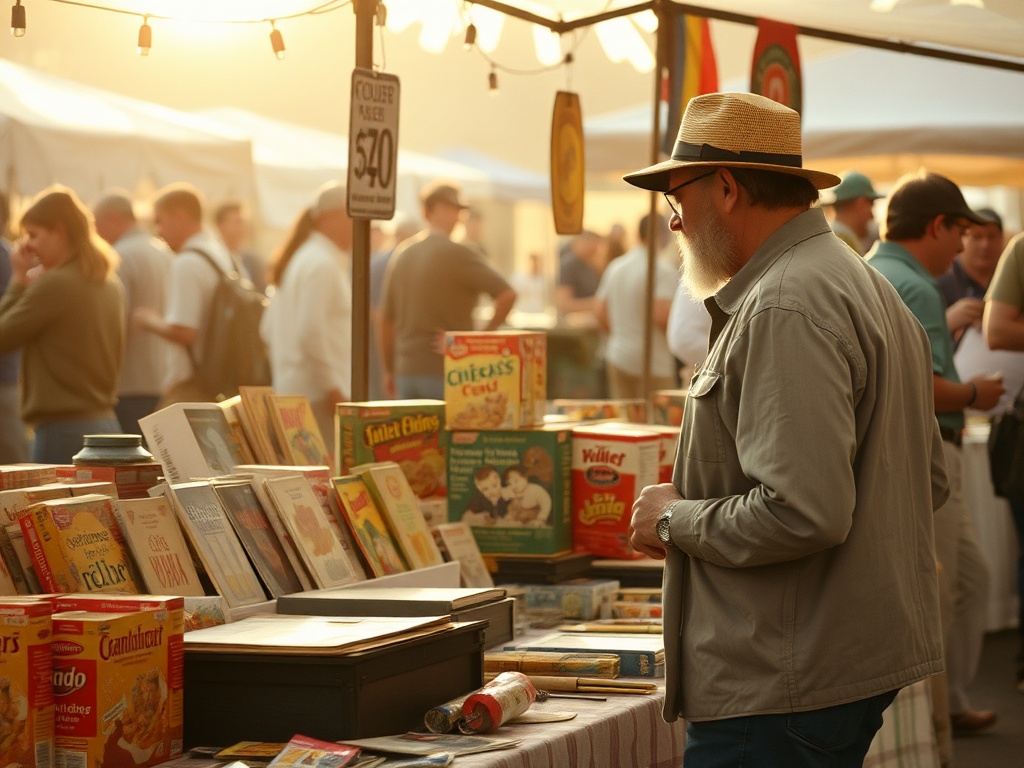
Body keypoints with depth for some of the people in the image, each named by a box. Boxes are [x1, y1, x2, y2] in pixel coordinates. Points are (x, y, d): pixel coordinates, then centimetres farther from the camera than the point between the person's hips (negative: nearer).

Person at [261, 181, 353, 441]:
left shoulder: (297, 259, 19)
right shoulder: (322, 264, -11)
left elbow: (268, 329, 20)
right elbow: (311, 333, -20)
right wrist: (333, 389, -18)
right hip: (317, 394, -10)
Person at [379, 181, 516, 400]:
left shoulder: (401, 254, 9)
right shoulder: (457, 254, -10)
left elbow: (386, 322, 13)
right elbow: (507, 295, -21)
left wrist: (389, 371, 22)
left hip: (407, 373, 6)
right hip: (447, 373, -6)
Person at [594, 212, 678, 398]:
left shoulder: (615, 267, 11)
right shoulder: (663, 271, -12)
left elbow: (599, 312, 14)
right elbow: (662, 315, -22)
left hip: (617, 358, 7)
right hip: (652, 362, -7)